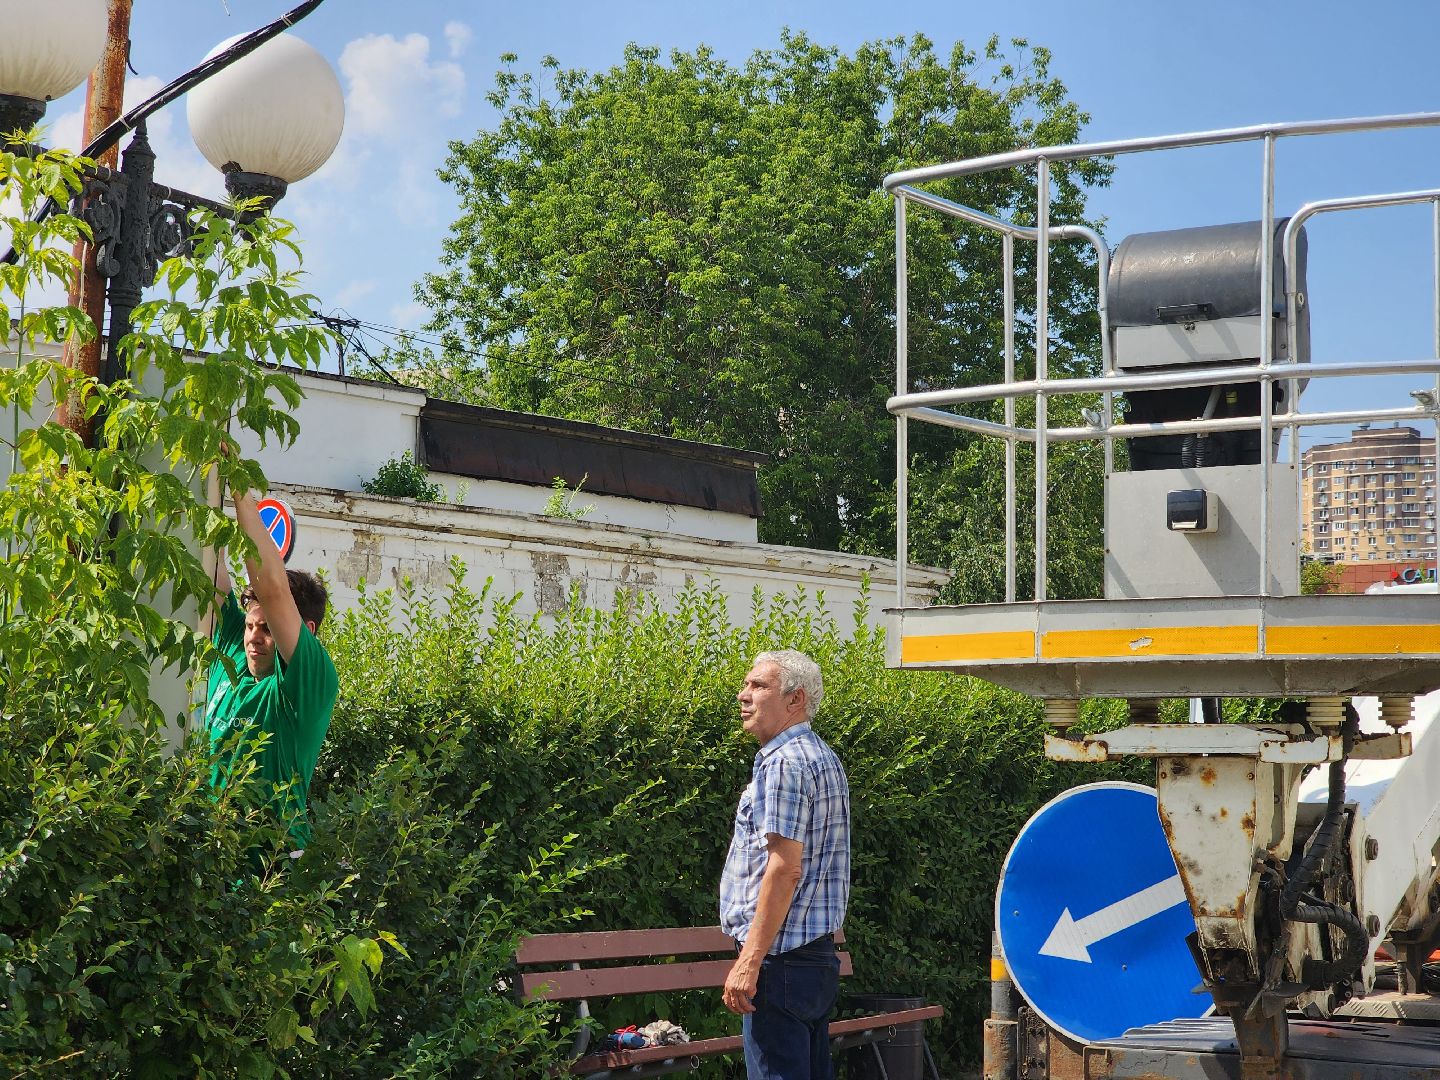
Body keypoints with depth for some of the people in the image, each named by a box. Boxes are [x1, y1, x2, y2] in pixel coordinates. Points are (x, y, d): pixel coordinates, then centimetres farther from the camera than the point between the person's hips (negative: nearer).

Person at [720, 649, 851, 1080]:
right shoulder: (824, 757, 18)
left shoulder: (784, 762, -13)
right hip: (818, 955, 10)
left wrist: (749, 960, -21)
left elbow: (784, 869, -21)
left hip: (782, 959, -10)